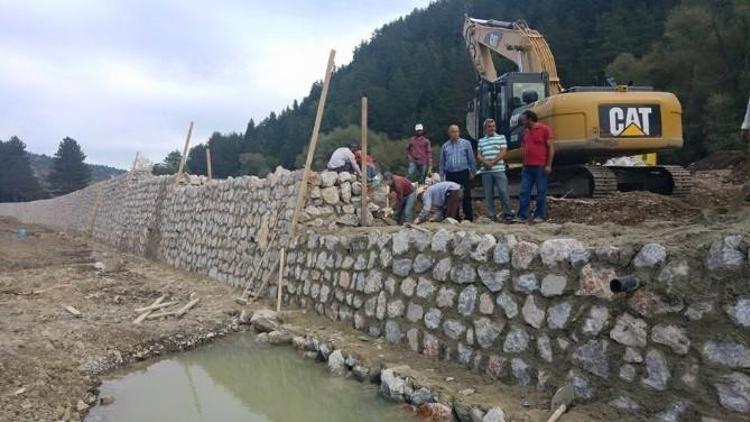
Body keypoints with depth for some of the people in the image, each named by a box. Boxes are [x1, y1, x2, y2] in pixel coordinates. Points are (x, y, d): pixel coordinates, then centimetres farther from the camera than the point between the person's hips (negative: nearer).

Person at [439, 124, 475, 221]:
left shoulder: (466, 143, 3)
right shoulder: (445, 146, 10)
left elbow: (471, 159, 4)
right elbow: (442, 162, 14)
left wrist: (472, 172, 1)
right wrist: (442, 176, 10)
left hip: (463, 174, -3)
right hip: (450, 175, 3)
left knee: (466, 197, -2)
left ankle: (468, 217, 3)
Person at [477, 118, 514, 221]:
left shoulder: (501, 137, 9)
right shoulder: (481, 141, 18)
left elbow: (503, 152, -2)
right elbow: (478, 155, 11)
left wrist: (492, 162, -11)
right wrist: (485, 162, -10)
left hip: (499, 170, -3)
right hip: (485, 171, 3)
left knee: (503, 192, -7)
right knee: (488, 194, 3)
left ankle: (508, 213, 5)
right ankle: (490, 216, 9)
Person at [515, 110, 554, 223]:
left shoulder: (544, 129, -3)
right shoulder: (526, 131, 15)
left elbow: (551, 148, -5)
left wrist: (549, 165, -11)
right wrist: (524, 163, 12)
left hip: (540, 167, -6)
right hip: (527, 167, 6)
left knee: (541, 192, 2)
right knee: (524, 192, 3)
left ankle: (540, 216, 8)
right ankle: (522, 215, 6)